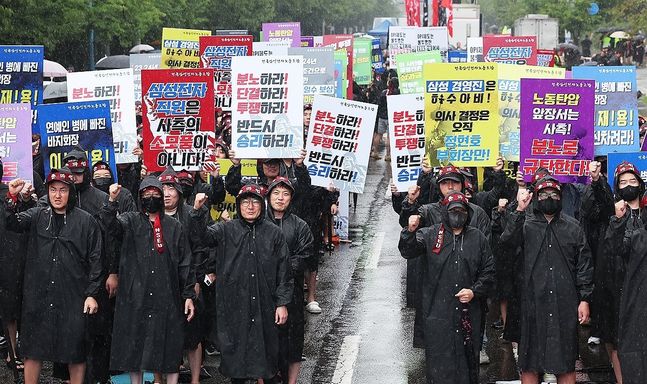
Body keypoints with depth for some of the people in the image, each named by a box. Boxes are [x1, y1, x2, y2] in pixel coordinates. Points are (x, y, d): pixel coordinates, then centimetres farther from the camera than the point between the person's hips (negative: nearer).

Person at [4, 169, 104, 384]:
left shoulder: (85, 221, 1)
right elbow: (12, 223, -10)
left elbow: (95, 260, 1)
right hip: (38, 295, 2)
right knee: (33, 350, 7)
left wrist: (92, 294, -4)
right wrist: (11, 198, -26)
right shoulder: (37, 216, 8)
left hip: (73, 297, -2)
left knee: (75, 351, 4)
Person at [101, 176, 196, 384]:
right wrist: (112, 202, -33)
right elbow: (111, 225, -15)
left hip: (167, 300, 1)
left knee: (170, 351, 1)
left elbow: (185, 263, 9)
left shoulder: (174, 227, 11)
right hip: (135, 298, 0)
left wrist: (189, 295, 3)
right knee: (134, 348, 4)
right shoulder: (130, 222, 8)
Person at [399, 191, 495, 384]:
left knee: (468, 361, 7)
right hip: (438, 314, -2)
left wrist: (475, 291, -4)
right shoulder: (430, 235, 4)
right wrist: (410, 231, -33)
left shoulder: (478, 238, 11)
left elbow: (488, 272, 13)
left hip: (468, 314, 2)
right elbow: (408, 251, -13)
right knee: (439, 362, -2)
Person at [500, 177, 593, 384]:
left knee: (566, 364, 7)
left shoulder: (573, 227, 9)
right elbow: (507, 241, -16)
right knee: (529, 364, 4)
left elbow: (584, 264, 8)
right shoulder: (525, 224, 4)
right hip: (533, 302, -1)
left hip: (565, 303, 1)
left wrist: (584, 299, 1)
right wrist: (520, 210, -24)